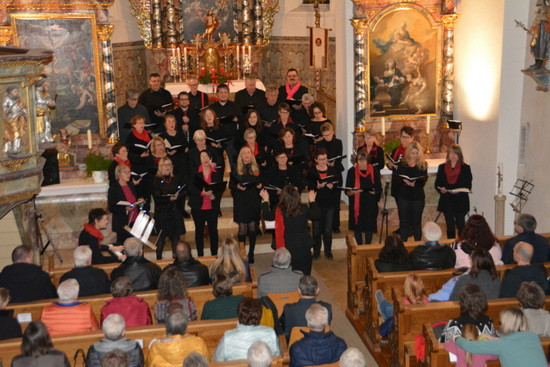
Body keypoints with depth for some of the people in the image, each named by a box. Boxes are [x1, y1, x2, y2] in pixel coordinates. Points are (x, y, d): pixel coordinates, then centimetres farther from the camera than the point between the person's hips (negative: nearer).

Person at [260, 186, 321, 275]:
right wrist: (312, 201, 20)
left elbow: (267, 216, 7)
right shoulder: (304, 210, -13)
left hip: (287, 249, 0)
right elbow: (317, 215, 7)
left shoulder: (278, 211, -15)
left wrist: (265, 200, 19)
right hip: (303, 249, 0)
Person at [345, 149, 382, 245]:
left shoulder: (374, 171, 0)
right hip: (356, 205, 0)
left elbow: (379, 190, 0)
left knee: (369, 227, 6)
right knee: (357, 228, 5)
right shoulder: (352, 171, -2)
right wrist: (353, 192, -24)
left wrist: (373, 191, -21)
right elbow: (347, 191, -2)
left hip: (370, 205, 0)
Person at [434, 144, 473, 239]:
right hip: (446, 202, 2)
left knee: (460, 226, -3)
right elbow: (437, 184, 9)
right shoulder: (442, 167, 10)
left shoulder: (465, 168, 2)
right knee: (450, 227, 7)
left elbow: (468, 186, -2)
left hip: (460, 202, -2)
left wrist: (458, 191, -20)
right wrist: (441, 189, -14)